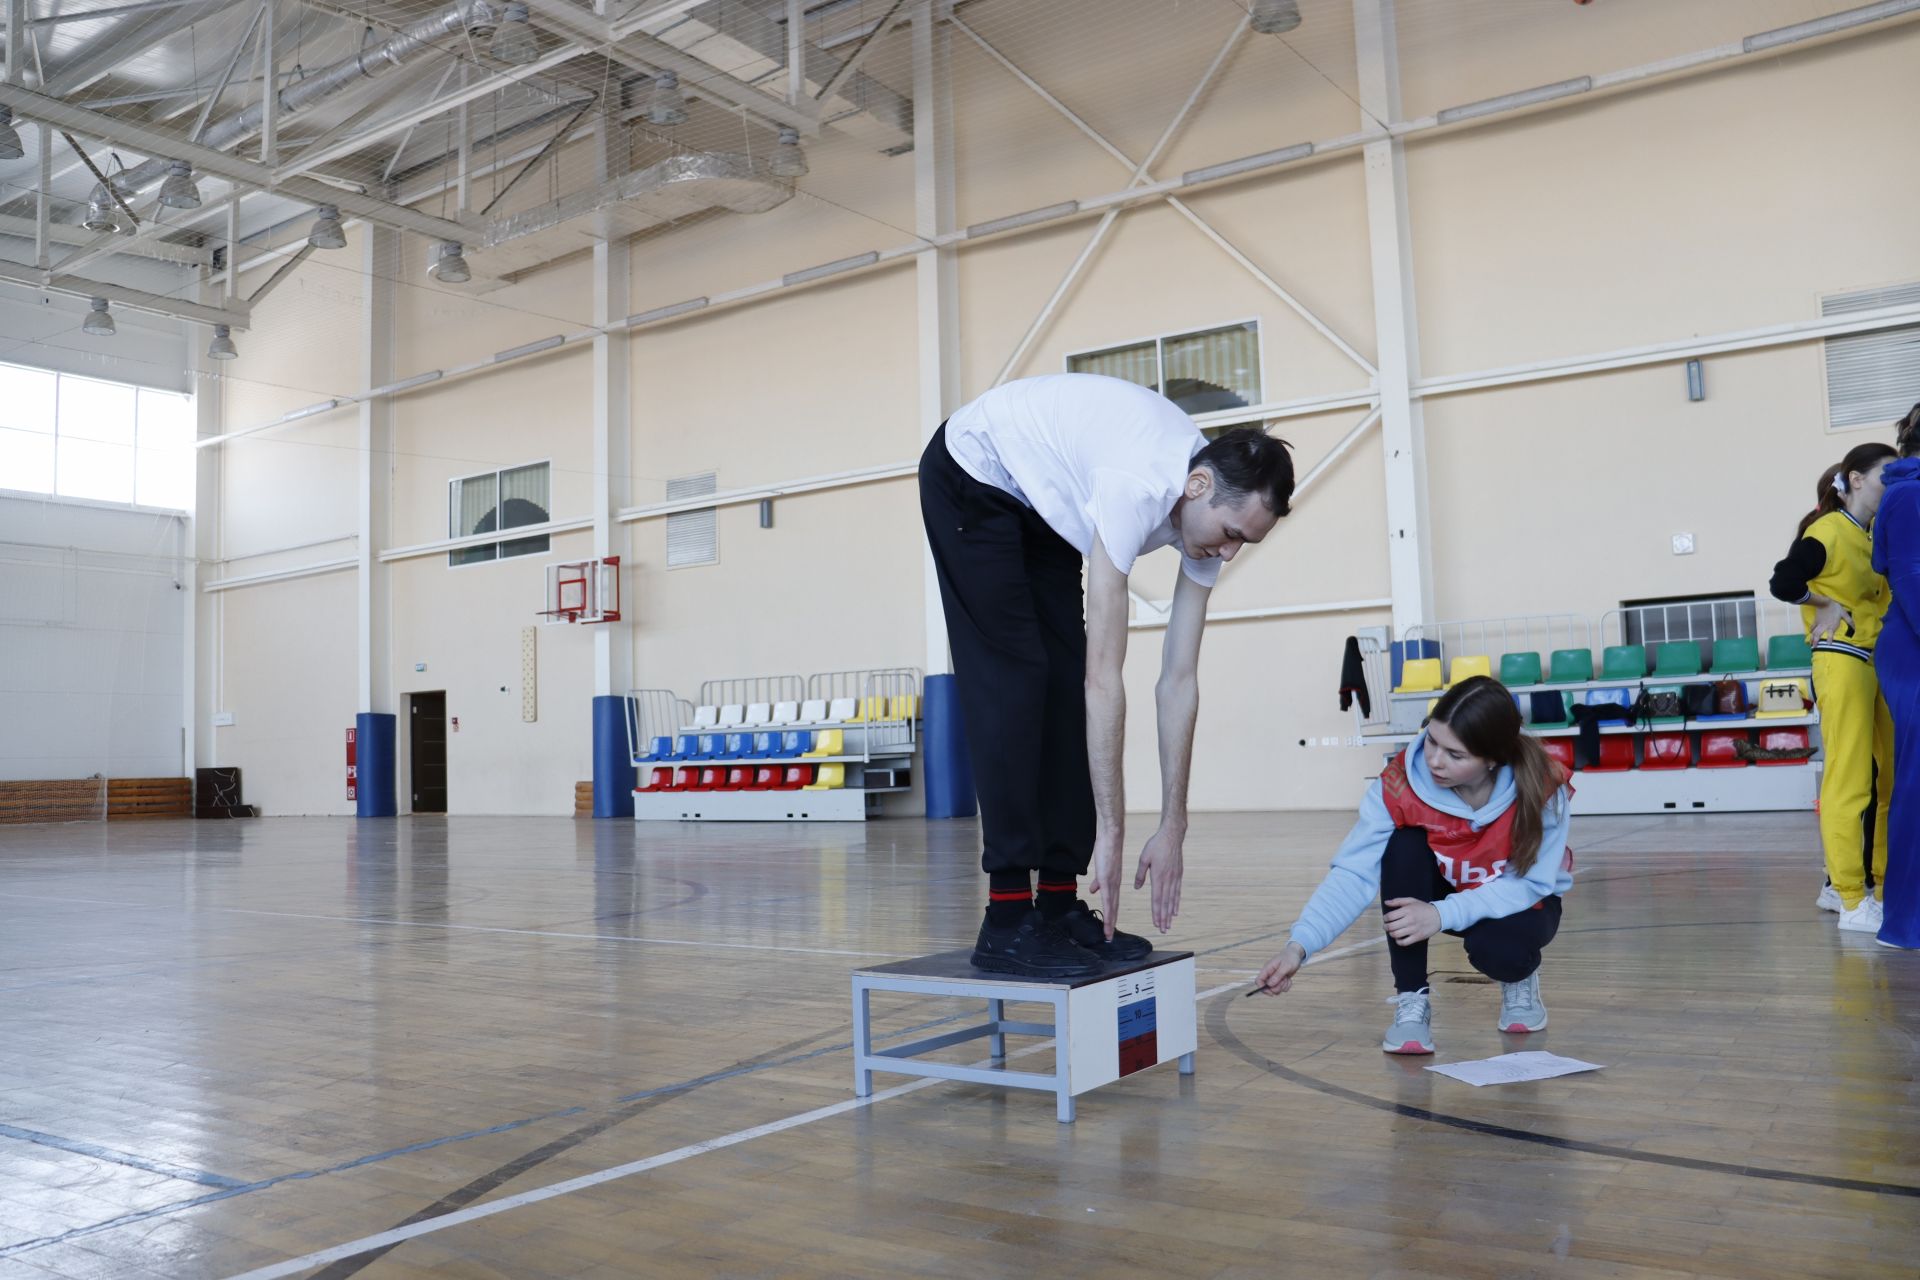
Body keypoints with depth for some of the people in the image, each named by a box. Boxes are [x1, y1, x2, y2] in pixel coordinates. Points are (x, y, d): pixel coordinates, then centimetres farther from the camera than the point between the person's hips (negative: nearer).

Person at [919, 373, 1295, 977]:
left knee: (1065, 683, -2)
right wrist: (1111, 834, -37)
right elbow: (1106, 678, -40)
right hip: (973, 474, -7)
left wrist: (1173, 829, -12)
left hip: (1041, 506, 8)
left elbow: (1179, 681, -12)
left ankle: (1060, 903, 3)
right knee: (1011, 680, -15)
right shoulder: (1137, 489, -39)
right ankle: (1008, 921, -12)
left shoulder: (1211, 508, -16)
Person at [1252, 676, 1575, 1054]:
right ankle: (1411, 1002, -18)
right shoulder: (1401, 782, -29)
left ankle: (1520, 979, 5)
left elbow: (1530, 883, -25)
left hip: (1520, 902, -1)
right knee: (1403, 846, -32)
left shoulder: (1543, 787, -30)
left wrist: (1442, 915, -39)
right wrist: (1299, 945, -45)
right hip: (1442, 888, 2)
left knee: (1495, 949, -36)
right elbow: (1354, 872, -32)